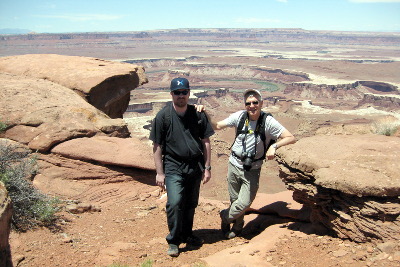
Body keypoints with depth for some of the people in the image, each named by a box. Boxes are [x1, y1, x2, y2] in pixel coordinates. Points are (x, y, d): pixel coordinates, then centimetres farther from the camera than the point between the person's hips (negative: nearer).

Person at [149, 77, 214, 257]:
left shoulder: (198, 114, 4)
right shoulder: (163, 116, -4)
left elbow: (205, 142, 9)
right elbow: (157, 146, -3)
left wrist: (207, 168, 6)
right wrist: (159, 172, -5)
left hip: (195, 166, 4)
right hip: (173, 166, -3)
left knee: (191, 204, 14)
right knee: (174, 203, -15)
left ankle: (187, 235, 34)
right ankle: (174, 241, 4)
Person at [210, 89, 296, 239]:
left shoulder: (268, 121, -14)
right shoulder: (240, 116, -6)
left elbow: (291, 138, -15)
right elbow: (217, 126, 1)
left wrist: (274, 146, -31)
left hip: (252, 170, -2)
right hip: (234, 166, 2)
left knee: (244, 204, -5)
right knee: (235, 200, 14)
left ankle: (225, 217, 29)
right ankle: (237, 226, 44)